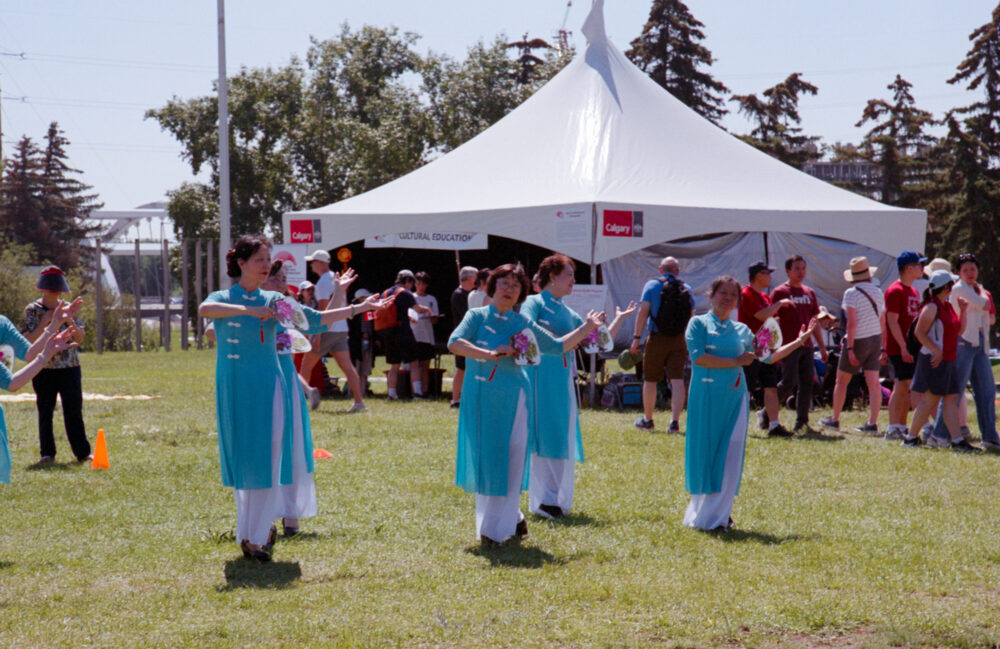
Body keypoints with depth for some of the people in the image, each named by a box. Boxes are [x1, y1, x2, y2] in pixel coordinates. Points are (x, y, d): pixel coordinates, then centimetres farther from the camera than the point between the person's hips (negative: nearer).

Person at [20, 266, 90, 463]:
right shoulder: (32, 310, 1)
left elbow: (80, 338, 6)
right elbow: (29, 340, -8)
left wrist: (69, 320, -9)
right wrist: (45, 322, -17)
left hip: (69, 367, 2)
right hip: (44, 369, -2)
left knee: (74, 411, 0)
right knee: (45, 412, 2)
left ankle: (82, 452, 2)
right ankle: (47, 452, 10)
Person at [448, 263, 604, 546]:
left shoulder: (523, 323, 8)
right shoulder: (477, 316, 2)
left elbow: (557, 346, 17)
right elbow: (454, 343, -13)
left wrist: (587, 327, 17)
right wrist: (490, 354, -23)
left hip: (512, 398, 0)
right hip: (481, 398, 0)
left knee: (509, 462, -3)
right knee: (483, 459, 3)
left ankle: (496, 529, 4)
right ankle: (512, 518, 20)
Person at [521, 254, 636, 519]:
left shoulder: (568, 313, 21)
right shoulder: (535, 302, 2)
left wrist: (620, 319, 22)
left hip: (565, 379, 7)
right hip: (543, 375, -7)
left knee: (564, 438, 6)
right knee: (544, 435, -8)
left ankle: (559, 498, 12)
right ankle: (543, 499, -6)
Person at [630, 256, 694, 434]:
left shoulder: (652, 286, -3)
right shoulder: (686, 289, 7)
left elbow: (643, 312, -10)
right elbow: (691, 315, 10)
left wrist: (636, 337, -8)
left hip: (656, 339, -2)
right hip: (679, 340, 2)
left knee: (650, 380, 12)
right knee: (677, 380, 0)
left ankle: (647, 420, 24)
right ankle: (674, 421, -9)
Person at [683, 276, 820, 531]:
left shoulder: (741, 330, 16)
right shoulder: (699, 323, 2)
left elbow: (768, 356, 20)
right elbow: (698, 357, -12)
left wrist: (800, 341, 21)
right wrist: (736, 362, -8)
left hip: (736, 397, 4)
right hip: (707, 397, -4)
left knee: (731, 457, -2)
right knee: (704, 454, -2)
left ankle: (717, 515, 5)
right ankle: (700, 514, 6)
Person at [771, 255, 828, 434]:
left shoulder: (810, 293, 16)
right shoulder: (779, 293, -2)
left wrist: (822, 347, 18)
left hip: (806, 346, 6)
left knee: (807, 384, 1)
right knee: (788, 382, -11)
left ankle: (801, 422, 5)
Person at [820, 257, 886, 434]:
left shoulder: (851, 293, -12)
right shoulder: (877, 292, 7)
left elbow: (852, 322, -18)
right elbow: (882, 321, 12)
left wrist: (849, 348, -18)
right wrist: (882, 348, 19)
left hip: (858, 340, -5)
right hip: (875, 340, 5)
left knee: (842, 380, 9)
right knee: (873, 383, 2)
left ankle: (834, 419, 18)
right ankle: (872, 424, -3)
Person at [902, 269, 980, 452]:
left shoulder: (948, 306, 16)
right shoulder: (931, 307, -11)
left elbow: (959, 329, 23)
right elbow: (919, 331, -17)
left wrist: (963, 310, 10)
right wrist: (936, 351, -23)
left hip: (948, 361, 9)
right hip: (934, 361, -9)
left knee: (951, 399, 4)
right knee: (930, 400, -6)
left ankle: (957, 440, 2)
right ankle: (911, 437, 3)